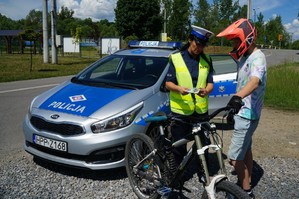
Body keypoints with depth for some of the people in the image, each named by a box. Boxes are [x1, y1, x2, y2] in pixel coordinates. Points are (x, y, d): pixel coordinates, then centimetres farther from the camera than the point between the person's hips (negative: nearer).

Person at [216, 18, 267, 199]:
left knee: (234, 158, -6)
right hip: (242, 112, 10)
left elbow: (255, 81, -41)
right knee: (245, 149, 20)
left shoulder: (257, 57, -21)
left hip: (247, 115, -10)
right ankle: (247, 183, 35)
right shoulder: (244, 57, 9)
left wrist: (238, 97, -60)